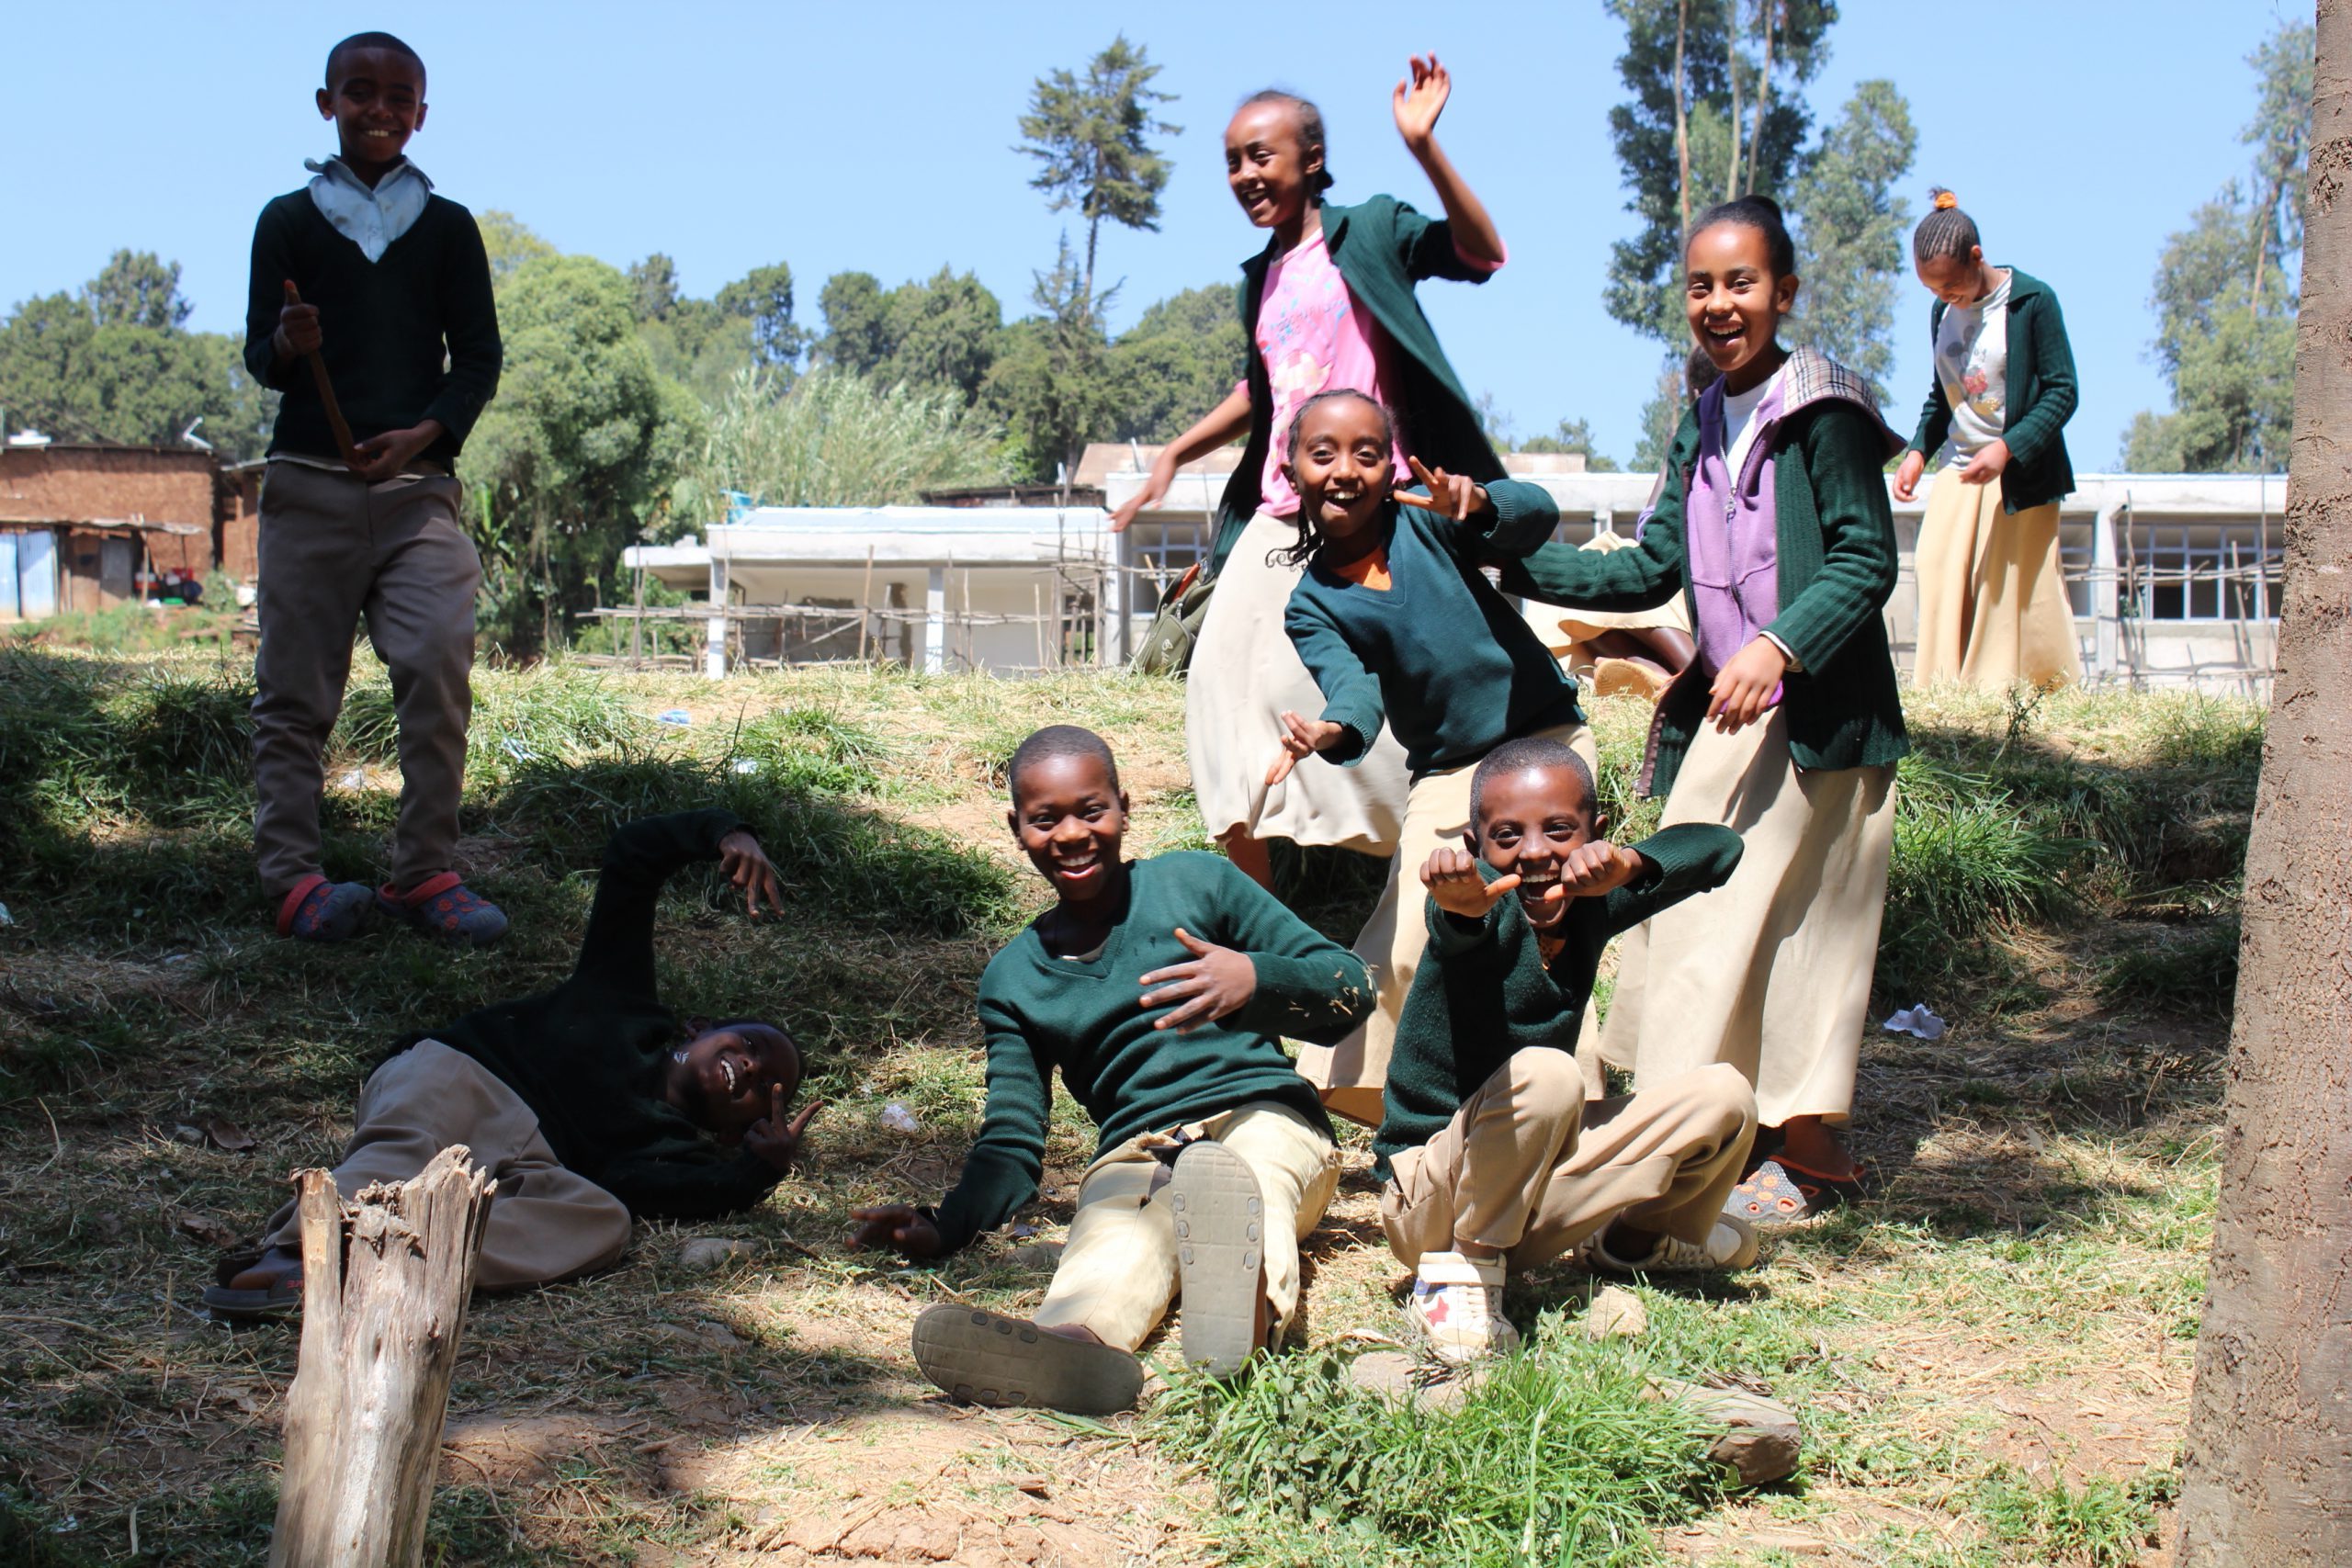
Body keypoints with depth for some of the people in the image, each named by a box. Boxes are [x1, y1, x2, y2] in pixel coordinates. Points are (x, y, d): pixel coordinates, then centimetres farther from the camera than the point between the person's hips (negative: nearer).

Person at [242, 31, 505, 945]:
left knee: (439, 666, -14)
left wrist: (425, 432, -8)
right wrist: (286, 348, -15)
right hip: (308, 482, 0)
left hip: (417, 483, 0)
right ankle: (292, 876, -1)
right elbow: (258, 356, 10)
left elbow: (479, 358, 10)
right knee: (294, 687, -2)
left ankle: (424, 874, -9)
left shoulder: (447, 227, 13)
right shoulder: (289, 220, 12)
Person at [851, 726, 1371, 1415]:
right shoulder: (1012, 981, 22)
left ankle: (1251, 1296, -76)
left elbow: (1352, 988, 8)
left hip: (1260, 1119, -1)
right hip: (1134, 1159, 1)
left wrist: (1256, 978, -14)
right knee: (1118, 1237, -37)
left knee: (1245, 1182, -40)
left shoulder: (1195, 882, 13)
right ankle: (1078, 1342, -72)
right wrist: (946, 1228, -6)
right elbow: (1012, 1142, 15)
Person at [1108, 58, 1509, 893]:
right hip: (1277, 519, 7)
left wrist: (1424, 148, -27)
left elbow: (1482, 255, -17)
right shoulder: (1262, 279, 17)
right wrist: (1173, 457, 28)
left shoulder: (1370, 232, -1)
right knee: (1225, 683, 0)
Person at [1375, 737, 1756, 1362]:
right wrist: (1458, 902, -69)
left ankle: (1638, 1239, 21)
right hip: (1428, 1202, -7)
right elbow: (1462, 927, -44)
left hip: (1530, 1195, 7)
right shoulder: (1492, 909, -20)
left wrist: (1626, 864, -27)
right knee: (1545, 1075, -35)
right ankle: (1461, 1270, -19)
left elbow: (1718, 847, -7)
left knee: (1723, 1098, -4)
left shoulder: (1588, 903, -1)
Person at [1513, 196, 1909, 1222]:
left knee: (1786, 925, -5)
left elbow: (1867, 561, -13)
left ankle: (1808, 1151, 7)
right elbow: (1653, 570, 14)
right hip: (1723, 711, 8)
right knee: (1689, 909, 6)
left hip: (1818, 713, -7)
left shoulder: (1822, 409, -8)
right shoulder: (1703, 426, 14)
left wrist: (1779, 646, -26)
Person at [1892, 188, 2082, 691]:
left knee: (2015, 590, -4)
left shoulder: (2032, 300, -10)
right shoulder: (1943, 310, 8)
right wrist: (1918, 452, 3)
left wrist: (2006, 449, -22)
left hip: (2020, 475, -5)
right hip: (1959, 471, 6)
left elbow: (2062, 393, -11)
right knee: (1938, 577, -5)